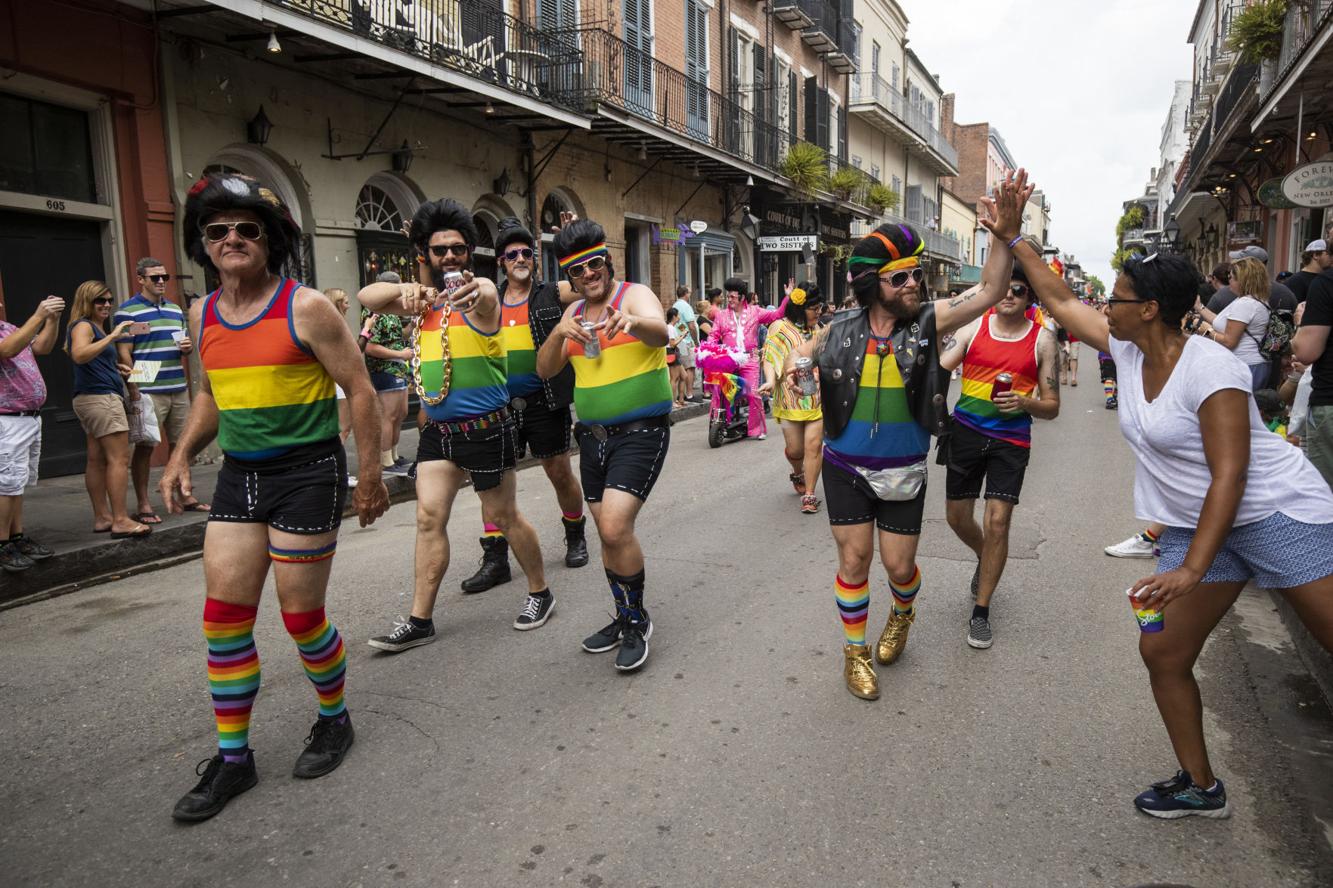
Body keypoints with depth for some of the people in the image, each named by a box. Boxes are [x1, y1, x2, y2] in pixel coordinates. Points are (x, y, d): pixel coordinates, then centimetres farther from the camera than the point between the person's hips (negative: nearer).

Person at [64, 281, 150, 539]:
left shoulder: (98, 327, 21)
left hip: (93, 399, 10)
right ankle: (120, 521, -15)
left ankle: (102, 517, 14)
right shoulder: (83, 326, -8)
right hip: (101, 398, -10)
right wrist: (112, 337, -32)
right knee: (119, 458, -13)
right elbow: (79, 355, -28)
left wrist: (115, 367, 16)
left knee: (97, 459, 10)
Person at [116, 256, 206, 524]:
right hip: (148, 391, -6)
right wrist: (134, 389, -13)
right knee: (145, 447, -1)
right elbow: (124, 353, -7)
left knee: (179, 444, 11)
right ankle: (143, 505, 5)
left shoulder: (175, 309, 17)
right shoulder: (128, 311, -3)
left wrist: (188, 347, 2)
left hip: (179, 389, 6)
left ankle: (186, 497, 20)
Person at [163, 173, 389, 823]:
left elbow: (360, 390, -8)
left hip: (307, 472, -6)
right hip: (238, 476, 6)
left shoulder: (306, 308, -10)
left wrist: (370, 477, -10)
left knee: (301, 615, 1)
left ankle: (335, 720, 29)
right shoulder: (202, 315, 9)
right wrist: (182, 456, 10)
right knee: (223, 616, 5)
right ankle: (232, 757, 20)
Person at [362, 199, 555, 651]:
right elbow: (367, 296, -1)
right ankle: (420, 621, 11)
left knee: (503, 516, 5)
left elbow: (487, 297, -36)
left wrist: (472, 293, -62)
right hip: (438, 428, 6)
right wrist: (406, 289, -22)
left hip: (486, 428, -6)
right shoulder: (424, 297, 8)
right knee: (428, 518, 4)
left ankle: (540, 593, 26)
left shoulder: (480, 292, -12)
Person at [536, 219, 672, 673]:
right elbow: (545, 370, 5)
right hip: (592, 434, 7)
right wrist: (559, 333, -14)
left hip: (640, 431, -7)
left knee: (615, 527, -19)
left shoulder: (635, 294, -7)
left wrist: (633, 322, -51)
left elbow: (661, 331, -29)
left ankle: (637, 620, 2)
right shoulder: (575, 312, 11)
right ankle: (626, 618, 30)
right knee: (609, 534, 13)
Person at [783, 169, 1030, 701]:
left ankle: (903, 613, 45)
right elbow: (803, 350, 14)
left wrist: (1006, 236, -36)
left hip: (904, 472, 0)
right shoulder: (841, 331, -6)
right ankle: (856, 652, 25)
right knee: (854, 559, 4)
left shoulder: (928, 323, -9)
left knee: (900, 565, 8)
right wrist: (793, 364, -9)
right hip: (846, 468, 0)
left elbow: (989, 292, -21)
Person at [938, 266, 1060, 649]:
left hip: (1011, 439, -2)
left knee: (997, 521, -8)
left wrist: (1024, 402, -17)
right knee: (957, 516, 10)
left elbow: (1052, 407, 3)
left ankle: (981, 612, 7)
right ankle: (986, 560, 45)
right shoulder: (973, 327, 2)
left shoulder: (1042, 340, 1)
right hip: (966, 431, 2)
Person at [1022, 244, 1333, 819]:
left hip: (1278, 513, -7)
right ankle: (1201, 787, 17)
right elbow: (1059, 301, 12)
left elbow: (1230, 474, -26)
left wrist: (1192, 569, -30)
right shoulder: (1128, 351, 0)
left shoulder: (1209, 367, -22)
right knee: (1162, 652, 3)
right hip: (1196, 525, 7)